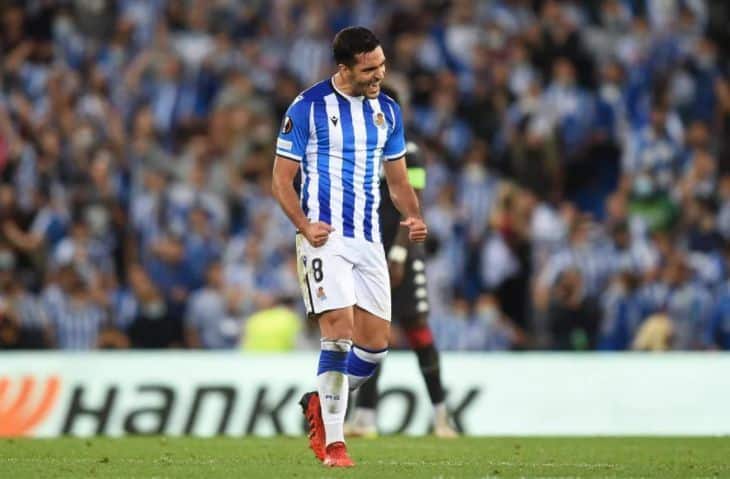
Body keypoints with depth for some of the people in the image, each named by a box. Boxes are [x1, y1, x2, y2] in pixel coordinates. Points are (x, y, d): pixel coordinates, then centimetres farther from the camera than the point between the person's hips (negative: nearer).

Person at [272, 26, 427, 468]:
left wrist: (414, 217, -1)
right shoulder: (309, 107, -6)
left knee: (376, 343, 3)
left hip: (369, 240, 6)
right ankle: (334, 443, -8)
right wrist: (304, 225, -18)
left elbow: (398, 180, 18)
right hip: (326, 237, -6)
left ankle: (321, 405, 28)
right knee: (340, 333, -15)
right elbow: (282, 178, -3)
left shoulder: (387, 111, 10)